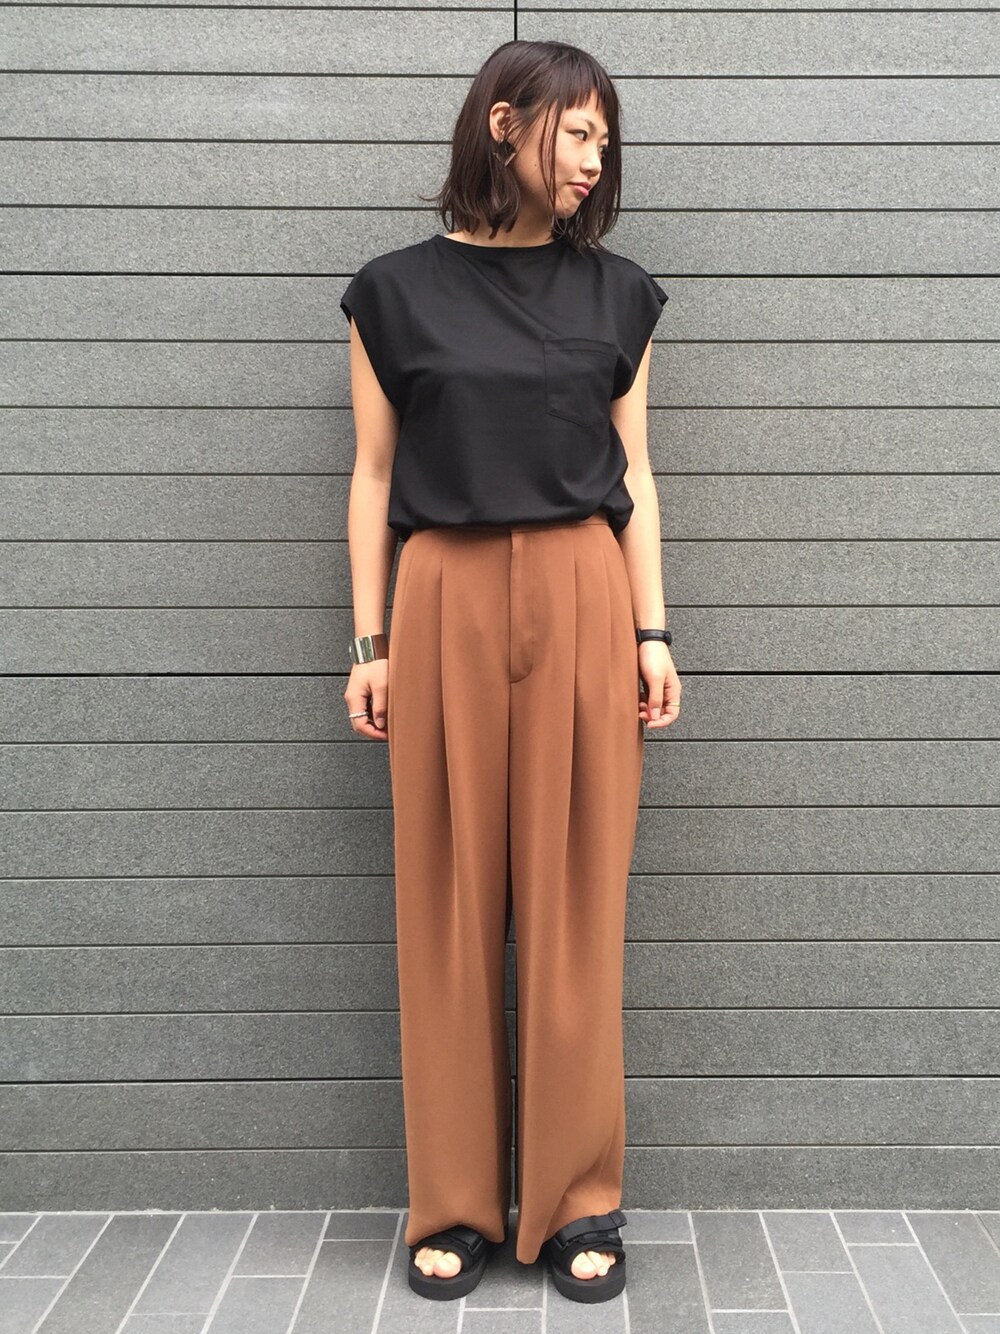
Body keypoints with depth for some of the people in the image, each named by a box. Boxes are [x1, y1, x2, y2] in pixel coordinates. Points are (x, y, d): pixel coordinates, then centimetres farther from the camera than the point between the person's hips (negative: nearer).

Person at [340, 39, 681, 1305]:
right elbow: (373, 476, 6)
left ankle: (577, 1199, 15)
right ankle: (455, 1203, 16)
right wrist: (370, 643, 1)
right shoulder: (396, 290, 6)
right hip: (446, 601, -1)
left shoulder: (615, 292, 11)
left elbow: (633, 474, 10)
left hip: (582, 599, 1)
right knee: (449, 901, 3)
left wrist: (652, 630, 2)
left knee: (576, 896, 2)